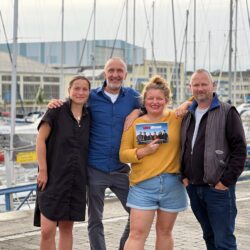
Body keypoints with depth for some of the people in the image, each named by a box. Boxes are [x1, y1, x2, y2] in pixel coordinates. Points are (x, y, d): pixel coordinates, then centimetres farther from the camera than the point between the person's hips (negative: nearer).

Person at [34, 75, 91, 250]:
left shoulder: (89, 117, 8)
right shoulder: (57, 111, -5)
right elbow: (40, 140, -7)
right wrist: (43, 171, -11)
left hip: (77, 181, 4)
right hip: (53, 178, -4)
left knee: (66, 228, 10)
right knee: (47, 231, -9)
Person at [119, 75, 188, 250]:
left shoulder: (177, 118, 3)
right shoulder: (134, 123, 4)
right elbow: (123, 154, 2)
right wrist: (144, 151, -14)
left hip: (172, 184, 1)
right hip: (143, 185, -1)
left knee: (165, 232, 13)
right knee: (137, 234, -6)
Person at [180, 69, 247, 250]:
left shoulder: (227, 112, -5)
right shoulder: (188, 115, 14)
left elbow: (239, 149, -10)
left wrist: (226, 181, -14)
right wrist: (184, 175, 9)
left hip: (218, 188, -6)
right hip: (193, 188, 6)